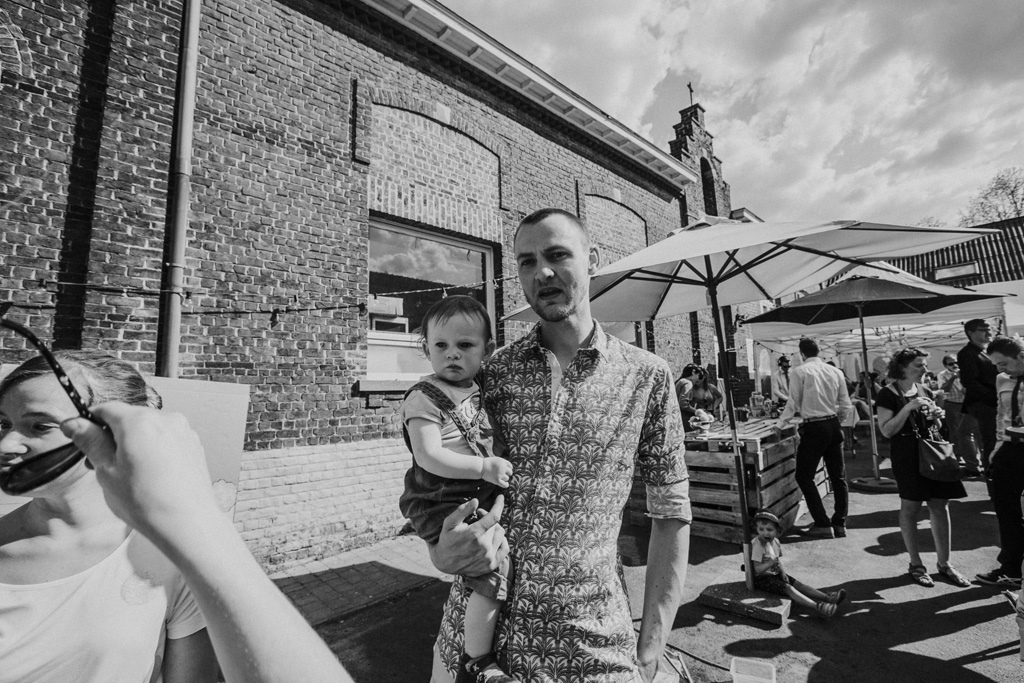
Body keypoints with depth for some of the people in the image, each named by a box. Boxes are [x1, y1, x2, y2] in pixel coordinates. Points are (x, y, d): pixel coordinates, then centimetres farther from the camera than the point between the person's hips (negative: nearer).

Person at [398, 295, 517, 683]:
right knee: (494, 572, -14)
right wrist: (485, 467, -23)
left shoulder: (483, 392, 6)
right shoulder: (424, 399, -17)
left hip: (482, 500, 8)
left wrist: (503, 463, 6)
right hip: (443, 507, -8)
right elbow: (429, 457, -24)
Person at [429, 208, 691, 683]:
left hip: (593, 643, -1)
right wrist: (439, 551, -15)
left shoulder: (646, 376, -6)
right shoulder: (488, 371, -4)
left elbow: (671, 515, -1)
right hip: (474, 628, 2)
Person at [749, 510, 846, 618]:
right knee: (788, 588, -20)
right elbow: (757, 569, -26)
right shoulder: (757, 545, -25)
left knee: (798, 583, -1)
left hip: (774, 573, 9)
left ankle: (827, 598, -1)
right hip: (762, 578, -9)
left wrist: (782, 571, -4)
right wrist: (771, 562, -35)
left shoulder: (775, 542, 3)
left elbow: (778, 560, 15)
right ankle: (817, 607, -25)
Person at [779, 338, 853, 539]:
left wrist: (782, 420, 9)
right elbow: (846, 406, 6)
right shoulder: (836, 371, 5)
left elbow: (794, 404, -8)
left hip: (813, 428, -6)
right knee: (838, 476, 15)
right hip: (834, 426, 6)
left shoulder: (799, 372, -8)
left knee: (804, 477, 6)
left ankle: (823, 524, 8)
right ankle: (840, 524, 22)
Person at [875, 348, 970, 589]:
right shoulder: (889, 394, -11)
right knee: (910, 507, 3)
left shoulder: (925, 390, 10)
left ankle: (944, 563, 22)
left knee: (940, 506, 8)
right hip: (906, 457, -6)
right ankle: (916, 564, 16)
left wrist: (936, 416, -2)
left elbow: (929, 424, 20)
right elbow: (886, 430, -16)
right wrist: (908, 407, -23)